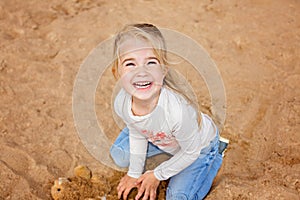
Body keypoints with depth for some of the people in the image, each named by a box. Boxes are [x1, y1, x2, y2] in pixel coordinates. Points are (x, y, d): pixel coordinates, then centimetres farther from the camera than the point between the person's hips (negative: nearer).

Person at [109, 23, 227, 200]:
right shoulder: (121, 103, -30)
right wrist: (135, 173, 7)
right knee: (119, 156, 10)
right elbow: (136, 134, -6)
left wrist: (157, 175, -12)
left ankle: (215, 157, 18)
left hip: (199, 145, -5)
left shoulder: (178, 110, -47)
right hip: (160, 137, 5)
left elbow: (191, 152, -26)